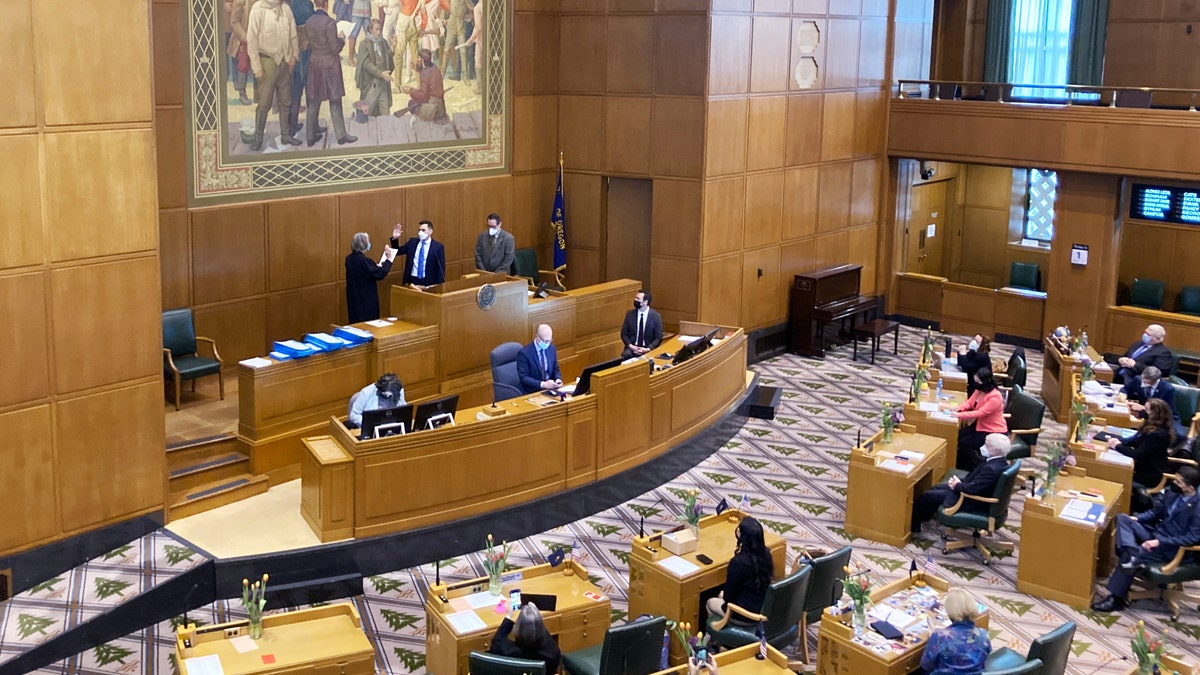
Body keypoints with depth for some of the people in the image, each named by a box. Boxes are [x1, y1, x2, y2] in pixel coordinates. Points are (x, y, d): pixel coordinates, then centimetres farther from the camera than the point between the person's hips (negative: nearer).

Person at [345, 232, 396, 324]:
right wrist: (389, 260, -15)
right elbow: (379, 274, -22)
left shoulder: (349, 259, 4)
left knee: (356, 322, 16)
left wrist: (376, 266, 18)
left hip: (354, 296, 8)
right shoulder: (364, 260, -23)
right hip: (366, 298, -8)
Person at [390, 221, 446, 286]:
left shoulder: (438, 246, -3)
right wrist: (395, 239, -3)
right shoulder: (412, 242, 8)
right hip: (412, 280, 3)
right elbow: (398, 251, 14)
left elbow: (441, 268, -3)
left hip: (428, 282, -3)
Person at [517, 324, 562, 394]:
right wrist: (543, 384, -26)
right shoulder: (524, 353, -12)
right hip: (533, 391, -5)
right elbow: (523, 378, -15)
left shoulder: (551, 348, 5)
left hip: (550, 388, 5)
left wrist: (558, 380, -7)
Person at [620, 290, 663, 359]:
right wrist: (630, 346, -10)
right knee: (626, 355, -31)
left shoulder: (656, 316, -3)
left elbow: (659, 338, -2)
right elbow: (624, 333, 8)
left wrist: (648, 349, -17)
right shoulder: (630, 314, 5)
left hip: (648, 350, -1)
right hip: (632, 348, 1)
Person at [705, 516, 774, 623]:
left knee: (710, 603, 23)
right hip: (764, 609, 6)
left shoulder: (738, 562, -30)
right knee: (723, 595, 31)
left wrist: (723, 595, 5)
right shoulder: (766, 553, -10)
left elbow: (728, 596, -17)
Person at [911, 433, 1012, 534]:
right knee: (936, 488, 23)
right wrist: (960, 481, -2)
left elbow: (971, 489, -33)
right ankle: (921, 518, 36)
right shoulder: (999, 461, -4)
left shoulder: (992, 469, -35)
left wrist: (957, 485, -13)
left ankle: (913, 524, 24)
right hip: (977, 492, 10)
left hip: (972, 503, -10)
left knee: (927, 495, 2)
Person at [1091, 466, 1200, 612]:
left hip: (1169, 548, -8)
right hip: (1155, 533, 8)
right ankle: (1131, 556, -31)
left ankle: (1116, 599, -17)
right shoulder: (1172, 493, 2)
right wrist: (1137, 518, -1)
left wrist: (1159, 542, -23)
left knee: (1134, 557, -25)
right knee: (1122, 518, -9)